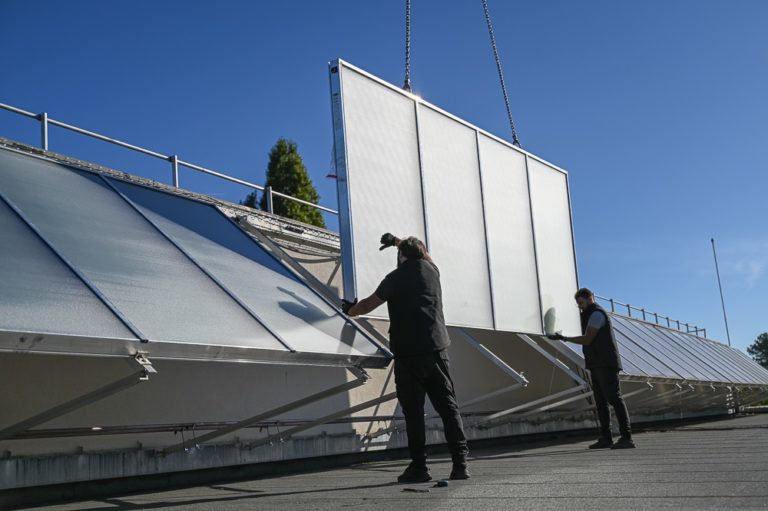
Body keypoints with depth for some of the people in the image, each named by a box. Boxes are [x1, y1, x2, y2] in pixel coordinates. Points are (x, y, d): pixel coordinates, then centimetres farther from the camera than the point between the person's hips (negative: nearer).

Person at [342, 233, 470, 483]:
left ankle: (419, 466, 0)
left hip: (408, 353, -4)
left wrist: (349, 309, 25)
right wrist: (398, 241, 51)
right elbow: (423, 253, 37)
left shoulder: (396, 278, -1)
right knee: (448, 406, 5)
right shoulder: (431, 269, 12)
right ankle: (460, 462, 1)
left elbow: (367, 305, 5)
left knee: (413, 411, -1)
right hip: (436, 348, 4)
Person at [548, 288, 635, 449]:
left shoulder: (597, 314, -11)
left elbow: (587, 340, -15)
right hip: (597, 365, 10)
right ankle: (606, 438, 8)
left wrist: (564, 338, -11)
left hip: (606, 364, -10)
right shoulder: (591, 315, 21)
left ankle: (627, 438, -16)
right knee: (600, 401, 7)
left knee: (614, 398, -13)